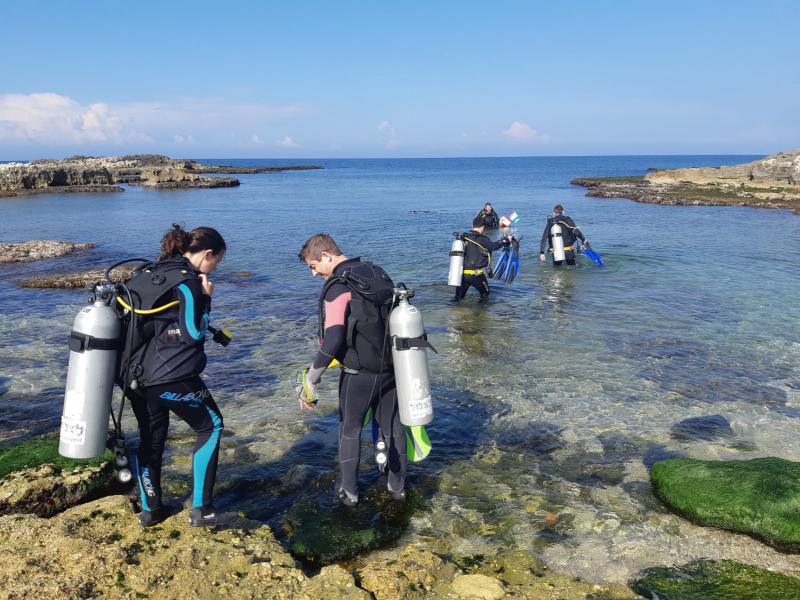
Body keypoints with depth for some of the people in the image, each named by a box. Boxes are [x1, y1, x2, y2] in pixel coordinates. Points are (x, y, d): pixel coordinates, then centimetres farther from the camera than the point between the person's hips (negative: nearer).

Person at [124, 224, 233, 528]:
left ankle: (150, 509, 29)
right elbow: (193, 333, -12)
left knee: (150, 437, 20)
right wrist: (205, 298, -4)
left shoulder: (150, 273, 13)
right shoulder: (188, 282, -12)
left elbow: (136, 320, 17)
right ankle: (201, 509, 8)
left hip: (135, 374, 8)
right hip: (172, 377, -8)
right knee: (210, 426, 9)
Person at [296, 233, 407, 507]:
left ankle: (349, 491, 24)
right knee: (392, 427, 19)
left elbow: (333, 340, -26)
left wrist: (310, 380, -20)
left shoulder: (338, 287, -19)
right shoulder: (379, 274, 5)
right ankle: (397, 485, 33)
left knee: (350, 430, 14)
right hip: (391, 368, 6)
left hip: (359, 373, -6)